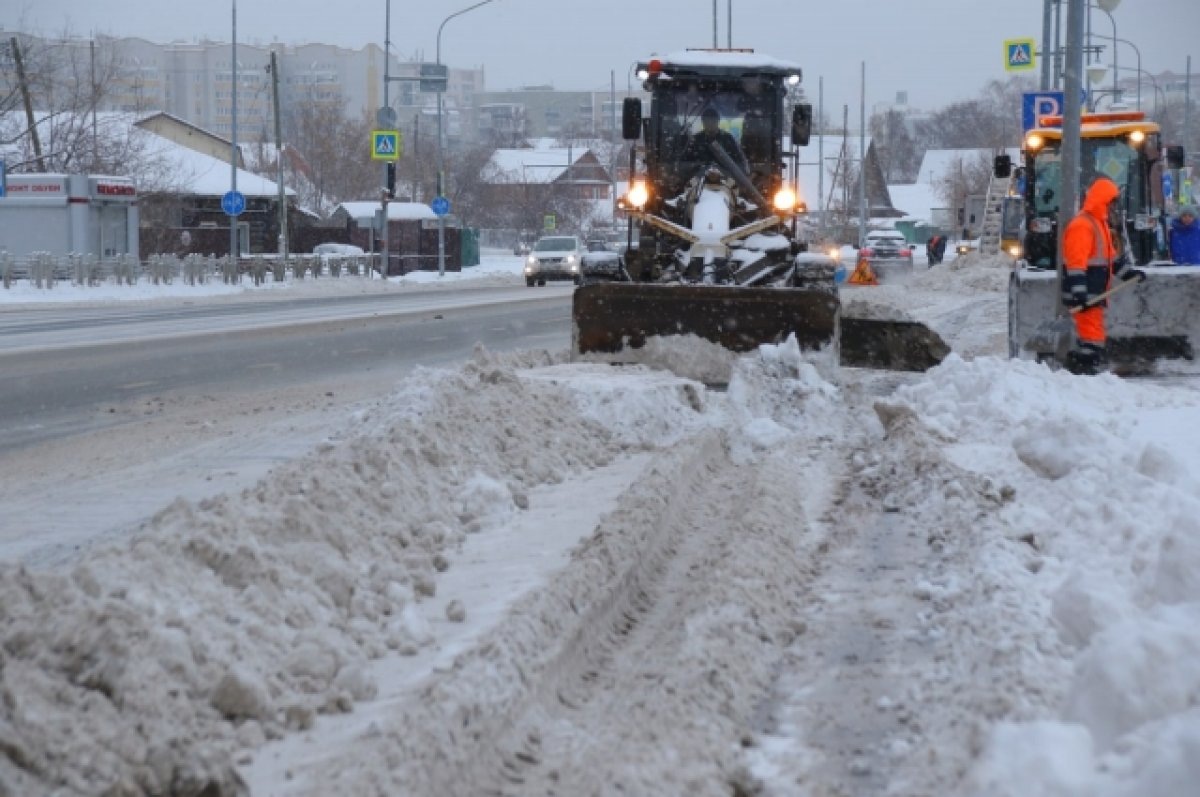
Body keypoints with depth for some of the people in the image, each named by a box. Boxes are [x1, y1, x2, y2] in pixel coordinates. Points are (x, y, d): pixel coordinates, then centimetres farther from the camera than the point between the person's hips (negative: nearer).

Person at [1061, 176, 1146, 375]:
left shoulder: (1099, 223, 19)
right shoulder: (1081, 226, -16)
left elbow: (1110, 256, 29)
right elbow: (1075, 264, -23)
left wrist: (1130, 272, 24)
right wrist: (1080, 294, -28)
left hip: (1094, 295, 11)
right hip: (1085, 296, -11)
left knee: (1089, 331, 14)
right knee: (1093, 335, -11)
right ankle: (1088, 368, -10)